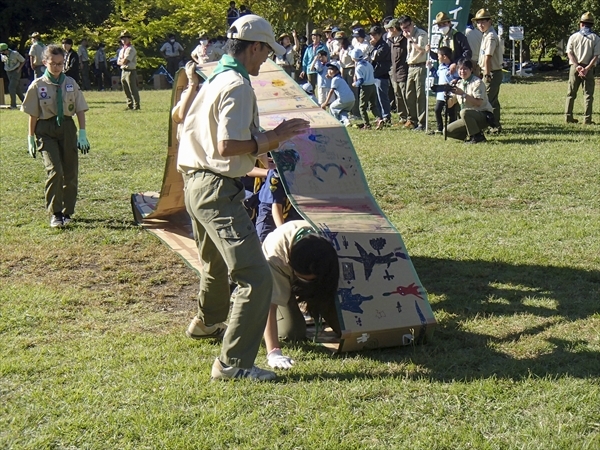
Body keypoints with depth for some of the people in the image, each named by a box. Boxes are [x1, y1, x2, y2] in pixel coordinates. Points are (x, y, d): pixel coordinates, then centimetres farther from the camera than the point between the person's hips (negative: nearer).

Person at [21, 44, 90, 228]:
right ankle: (55, 214, -3)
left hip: (67, 129, 3)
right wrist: (31, 138, 1)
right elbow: (33, 114, 0)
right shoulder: (38, 86, -4)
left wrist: (82, 133, -1)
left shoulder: (71, 84, 1)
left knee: (70, 173, 7)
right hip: (46, 130, -3)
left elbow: (80, 110, 4)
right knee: (54, 171, -15)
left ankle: (67, 212, 21)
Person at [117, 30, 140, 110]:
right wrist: (123, 61, -4)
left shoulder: (131, 49, -10)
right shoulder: (122, 50, 18)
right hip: (123, 71, 9)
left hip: (130, 71, -9)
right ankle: (130, 105, 18)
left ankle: (136, 106, -4)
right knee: (126, 91, 11)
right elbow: (118, 62, 15)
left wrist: (121, 60, 4)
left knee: (133, 90, -7)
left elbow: (125, 61, -17)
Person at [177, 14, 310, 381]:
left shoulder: (215, 79, 15)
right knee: (255, 278, -13)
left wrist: (265, 140, 15)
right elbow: (227, 146, -24)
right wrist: (272, 138, -14)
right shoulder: (238, 86, -16)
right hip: (219, 190, -11)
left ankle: (207, 323, 55)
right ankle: (233, 362, -12)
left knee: (217, 264, 32)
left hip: (197, 184, 11)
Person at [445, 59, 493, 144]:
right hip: (469, 117, 7)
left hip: (484, 116, -7)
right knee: (448, 131, -6)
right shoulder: (459, 84, 9)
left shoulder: (477, 82, -11)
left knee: (464, 112, -36)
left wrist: (463, 94, -27)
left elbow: (478, 103, -24)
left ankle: (477, 136, -21)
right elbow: (450, 104, 7)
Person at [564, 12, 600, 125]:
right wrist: (587, 68, -14)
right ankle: (587, 119, -3)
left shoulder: (573, 36, 5)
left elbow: (569, 53, -4)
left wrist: (577, 66, -11)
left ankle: (568, 117, 8)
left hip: (574, 67, 2)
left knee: (571, 93, 9)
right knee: (588, 94, 2)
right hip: (588, 69, -1)